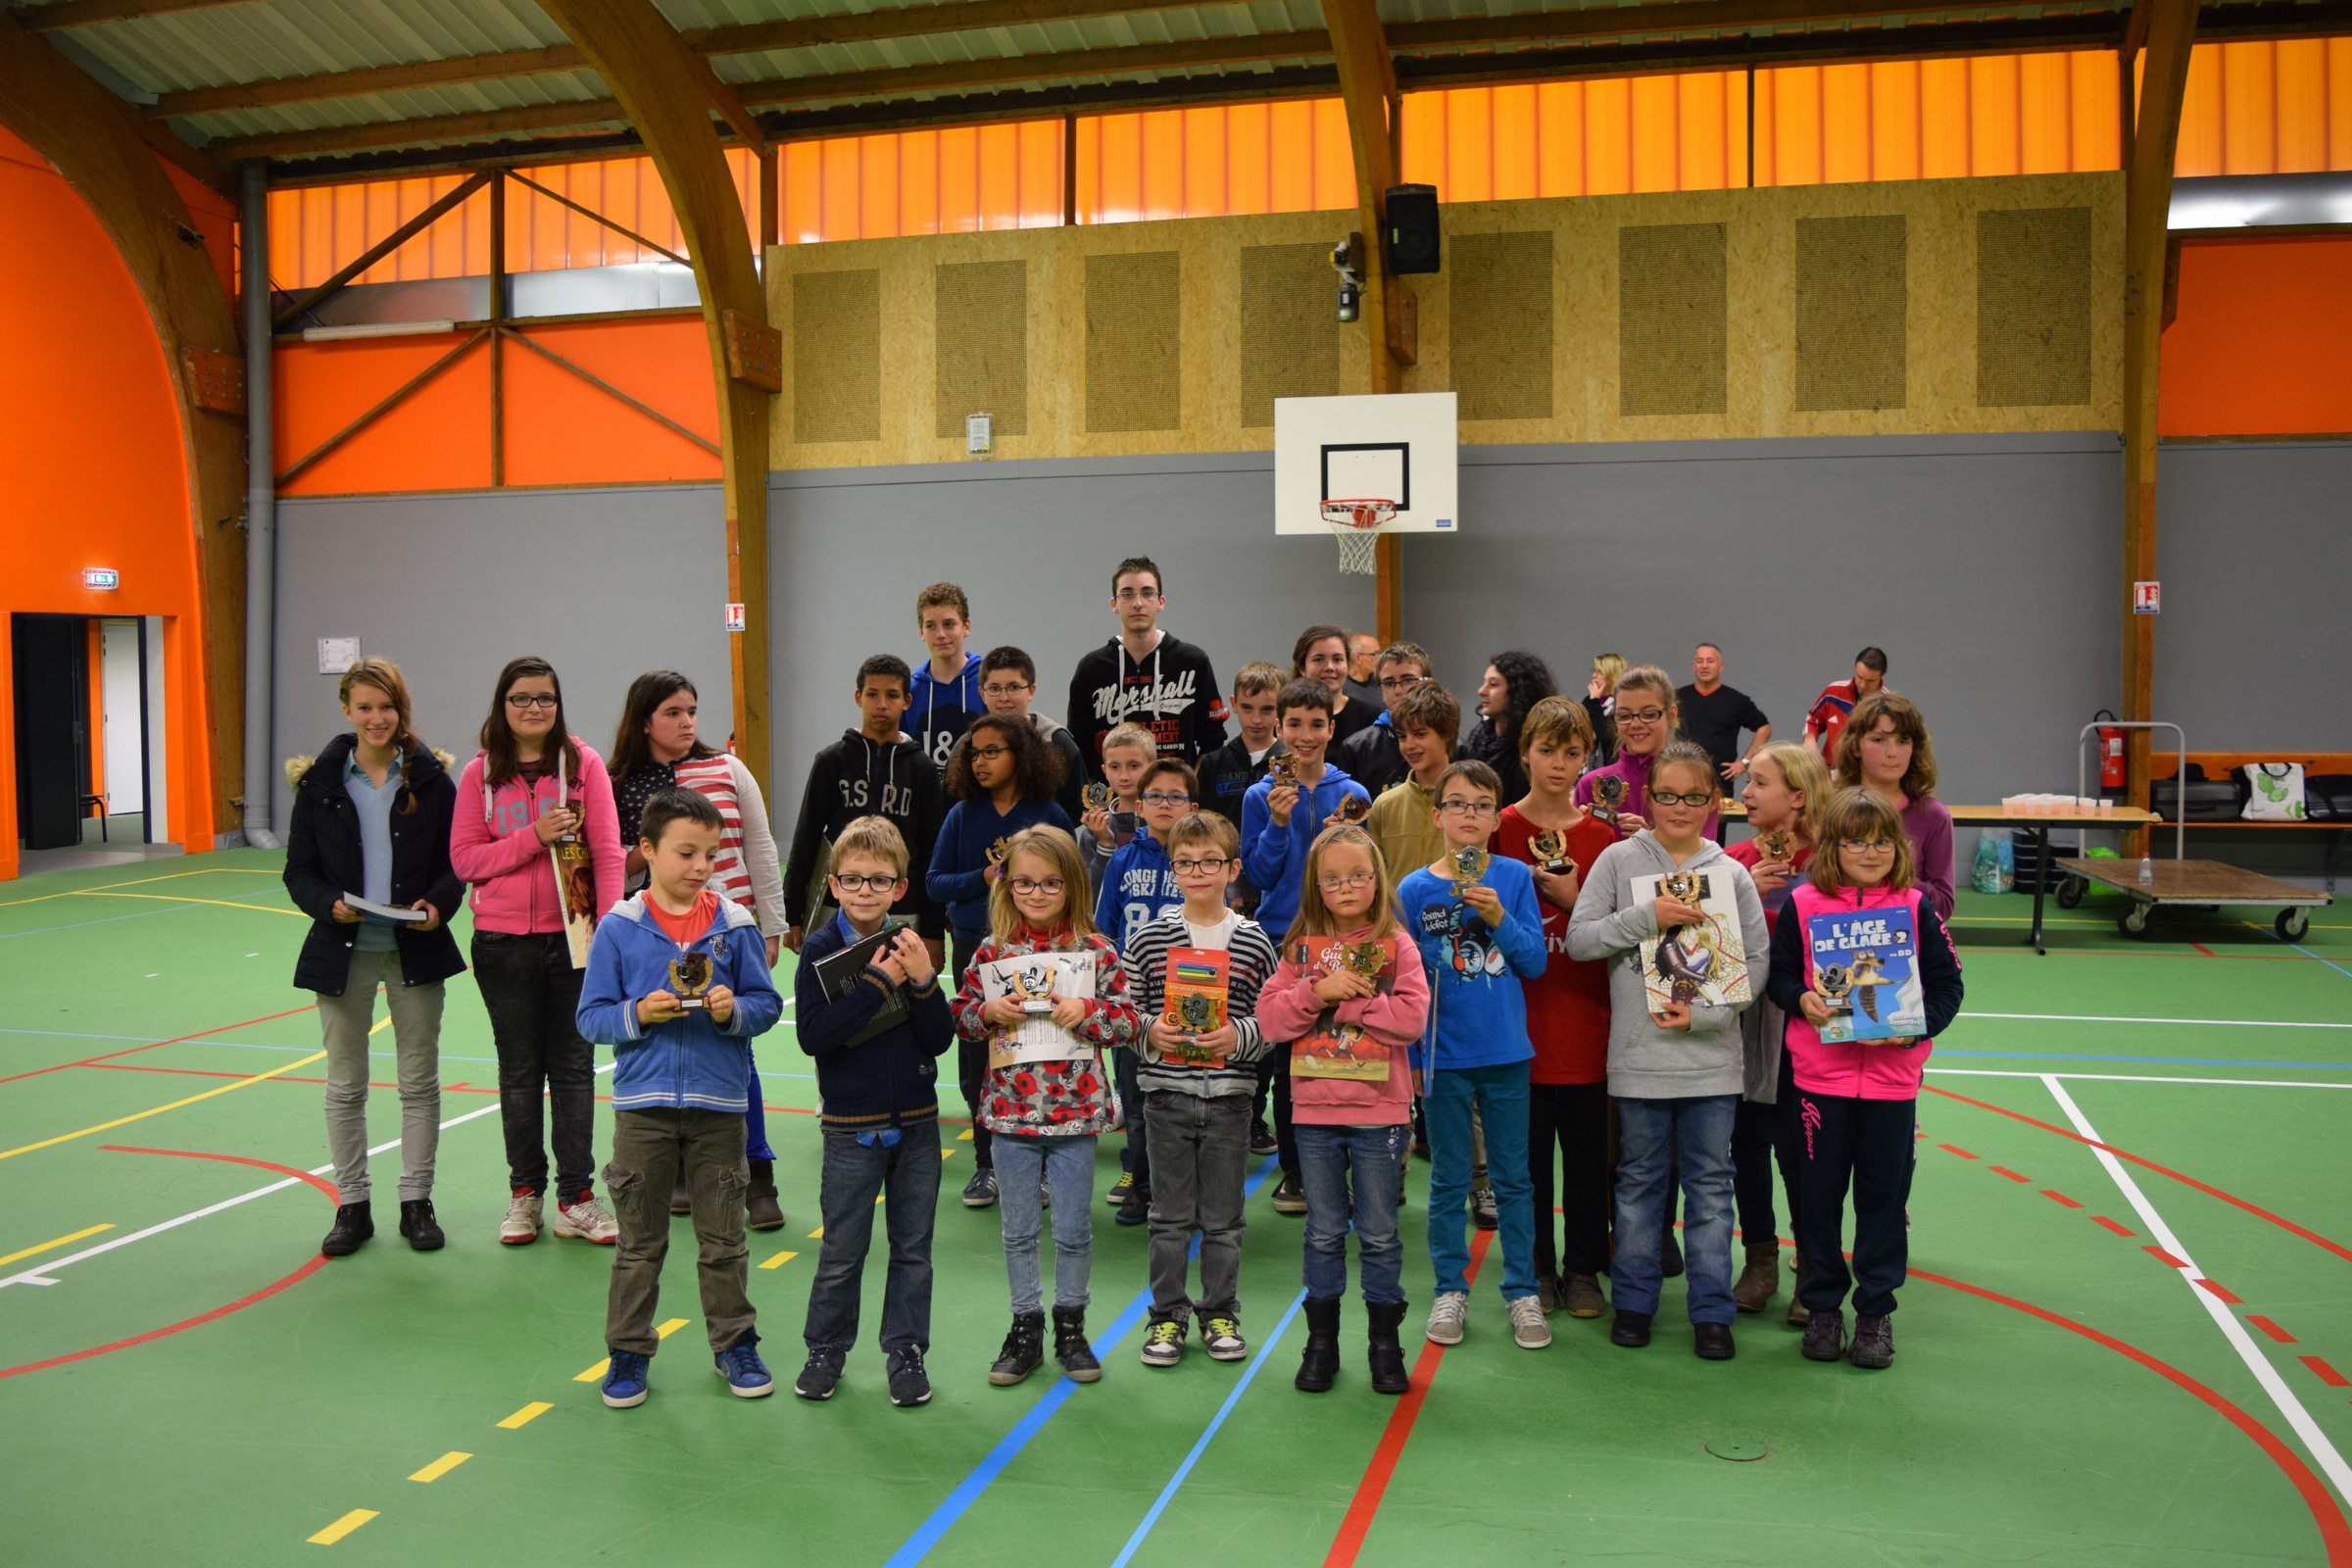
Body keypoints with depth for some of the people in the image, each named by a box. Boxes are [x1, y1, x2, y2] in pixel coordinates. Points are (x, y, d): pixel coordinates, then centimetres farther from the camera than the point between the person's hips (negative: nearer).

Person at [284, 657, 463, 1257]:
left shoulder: (431, 778, -1)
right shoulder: (320, 782, 0)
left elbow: (456, 862, 4)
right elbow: (299, 872, 3)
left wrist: (438, 904, -15)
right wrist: (330, 905, -16)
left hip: (416, 948, 0)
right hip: (344, 950, 0)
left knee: (420, 1081, 7)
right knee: (345, 1086, 8)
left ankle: (417, 1201, 20)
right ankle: (352, 1205, 20)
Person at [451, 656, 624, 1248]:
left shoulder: (583, 762, -1)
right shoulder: (480, 773, 2)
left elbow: (606, 850, -4)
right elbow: (464, 858, -1)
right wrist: (533, 838, -14)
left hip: (572, 935, -1)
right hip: (503, 941, 1)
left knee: (573, 1065, 5)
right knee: (519, 1069, 11)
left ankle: (576, 1198, 14)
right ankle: (525, 1192, 24)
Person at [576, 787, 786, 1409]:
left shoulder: (735, 924, 0)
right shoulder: (619, 927, -3)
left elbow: (767, 1004, 4)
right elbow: (591, 1017, 0)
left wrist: (734, 1011, -16)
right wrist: (638, 1014, -18)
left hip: (719, 1103, 1)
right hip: (643, 1102, -1)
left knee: (723, 1238, 11)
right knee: (640, 1240, 10)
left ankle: (735, 1344, 26)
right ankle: (628, 1351, 24)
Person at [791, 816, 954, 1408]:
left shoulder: (909, 947, 1)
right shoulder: (821, 949, -7)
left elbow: (940, 1038, -2)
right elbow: (813, 1035, -20)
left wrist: (924, 981, -18)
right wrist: (878, 984, -22)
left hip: (917, 1120, 3)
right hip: (852, 1125, -3)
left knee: (913, 1247, 11)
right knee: (842, 1250, 6)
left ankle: (905, 1351, 23)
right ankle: (826, 1349, 24)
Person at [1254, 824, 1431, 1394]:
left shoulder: (1396, 945, -2)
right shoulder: (1302, 947, 5)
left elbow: (1412, 1018, -15)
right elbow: (1270, 1017, -4)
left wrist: (1344, 1000, -17)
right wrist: (1319, 990, -18)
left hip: (1379, 1113, -2)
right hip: (1316, 1111, 2)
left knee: (1379, 1234, 9)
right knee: (1324, 1233, 12)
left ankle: (1384, 1345, 22)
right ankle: (1321, 1343, 24)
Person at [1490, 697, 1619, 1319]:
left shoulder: (1602, 835, 5)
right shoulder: (1500, 829, 0)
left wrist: (1574, 900, -12)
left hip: (1586, 1017, 1)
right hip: (1521, 1017, -1)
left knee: (1588, 1150, 7)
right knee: (1527, 1147, 7)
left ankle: (1583, 1269, 21)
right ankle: (1535, 1269, 21)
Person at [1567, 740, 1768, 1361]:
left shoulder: (1732, 873, 2)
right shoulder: (1619, 860, 0)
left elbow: (1757, 962, 2)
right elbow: (1578, 939, -4)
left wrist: (1704, 1013, -11)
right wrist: (1647, 917, -15)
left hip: (1712, 1055, 1)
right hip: (1640, 1053, 0)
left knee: (1710, 1183, 7)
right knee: (1639, 1181, 11)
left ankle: (1712, 1311, 17)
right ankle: (1634, 1301, 23)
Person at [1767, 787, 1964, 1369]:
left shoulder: (1915, 907, -1)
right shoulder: (1804, 905, -2)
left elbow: (1948, 986, 2)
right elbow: (1778, 974, 4)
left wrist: (1913, 1027, -14)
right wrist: (1802, 1000, -16)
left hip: (1893, 1075, 0)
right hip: (1820, 1074, 0)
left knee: (1884, 1193, 8)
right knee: (1819, 1192, 8)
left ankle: (1876, 1311, 21)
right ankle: (1823, 1306, 23)